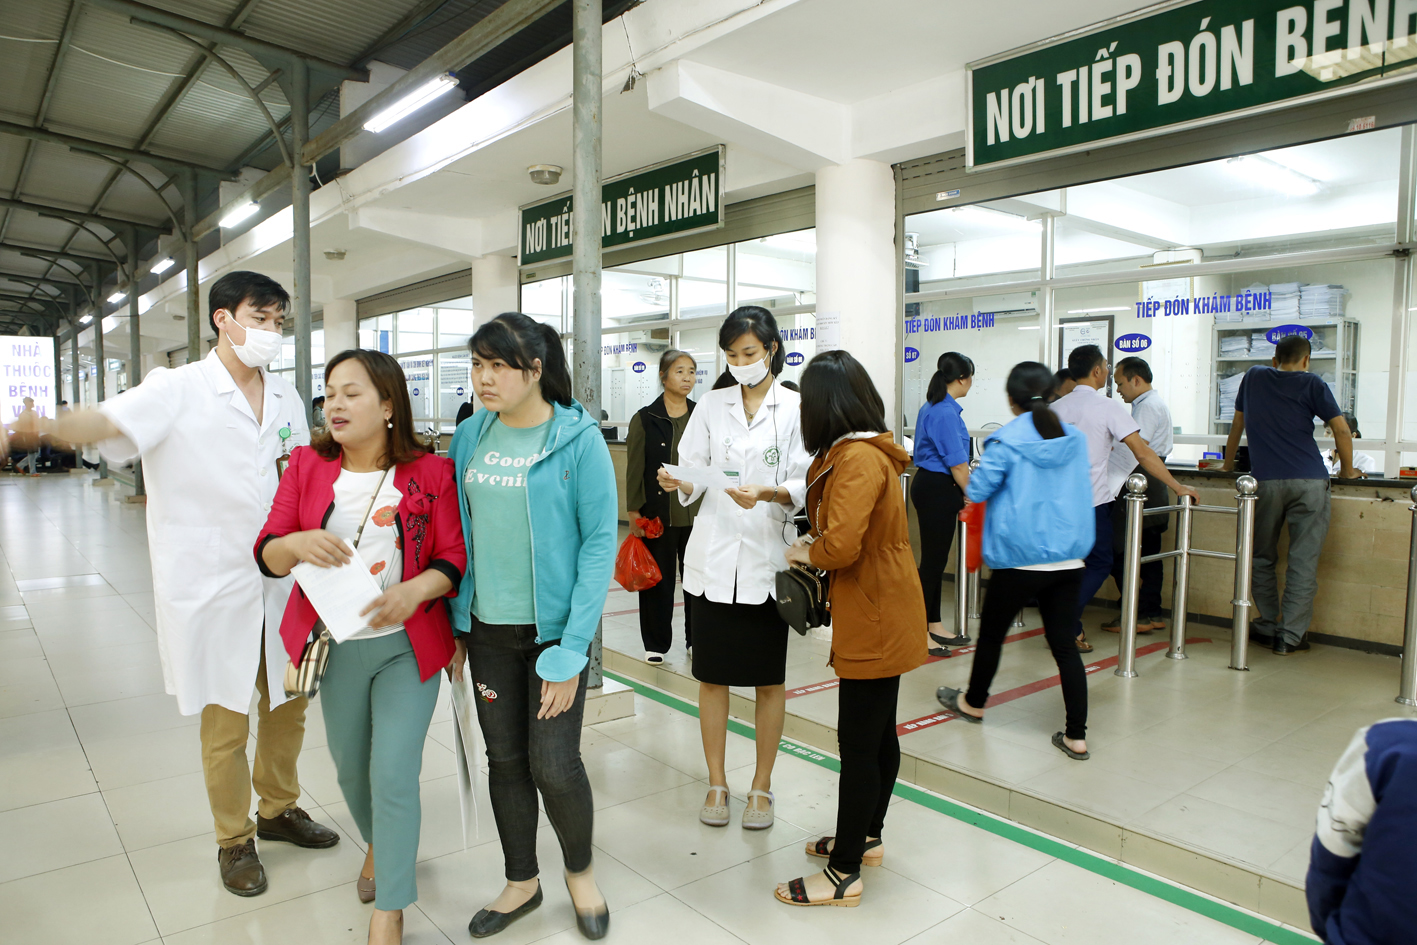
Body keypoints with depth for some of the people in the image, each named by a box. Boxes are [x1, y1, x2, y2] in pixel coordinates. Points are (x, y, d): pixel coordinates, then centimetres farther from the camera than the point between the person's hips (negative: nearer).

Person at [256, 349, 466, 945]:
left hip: (407, 645, -3)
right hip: (337, 645, 4)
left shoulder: (430, 473, -7)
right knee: (351, 768, 19)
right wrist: (297, 544, -23)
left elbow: (454, 558, -7)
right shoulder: (307, 466, 1)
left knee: (394, 775, -6)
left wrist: (416, 588, -26)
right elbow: (267, 554, -1)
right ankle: (378, 845, 50)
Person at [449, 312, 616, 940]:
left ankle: (580, 871, 31)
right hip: (488, 628, 4)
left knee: (553, 765, 0)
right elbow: (457, 531, 8)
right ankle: (522, 882, 37)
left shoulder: (578, 439, -12)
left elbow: (600, 543, -12)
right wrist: (456, 624, 3)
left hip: (553, 628, -4)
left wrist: (573, 648, -16)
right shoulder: (470, 436, 2)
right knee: (504, 758, 14)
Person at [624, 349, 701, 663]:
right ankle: (656, 644, 19)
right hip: (658, 515, -2)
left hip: (697, 513, 3)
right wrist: (634, 514, -6)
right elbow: (635, 470, -2)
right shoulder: (644, 420, -1)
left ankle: (697, 638, 23)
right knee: (659, 579, 6)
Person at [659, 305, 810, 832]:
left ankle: (762, 786, 27)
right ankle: (717, 783, 26)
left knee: (769, 680, 10)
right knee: (712, 675, 10)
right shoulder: (712, 406, 8)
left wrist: (769, 493, -27)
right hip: (712, 556, 2)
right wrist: (678, 481, -17)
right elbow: (694, 473, 5)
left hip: (767, 558, -2)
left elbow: (806, 485, -8)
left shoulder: (796, 409, -2)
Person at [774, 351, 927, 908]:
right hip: (884, 616, 10)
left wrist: (804, 553, -11)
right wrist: (815, 544, 5)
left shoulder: (858, 460, -22)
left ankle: (844, 874, 13)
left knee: (859, 744, 0)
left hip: (875, 622, -10)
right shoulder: (868, 451, 10)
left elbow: (841, 545, -31)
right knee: (879, 734, 20)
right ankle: (866, 838, 37)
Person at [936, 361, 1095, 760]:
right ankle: (1076, 736, 9)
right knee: (1064, 642, 8)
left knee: (992, 632, 15)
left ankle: (974, 703, 35)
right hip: (1069, 558, 5)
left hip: (1018, 558, -4)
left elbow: (977, 490, -11)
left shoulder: (1006, 441, -13)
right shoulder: (1077, 438, 5)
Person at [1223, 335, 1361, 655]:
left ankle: (1267, 626, 16)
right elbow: (1342, 430, 2)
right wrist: (1347, 470, 16)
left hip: (1265, 481, 2)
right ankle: (1290, 635, -1)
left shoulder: (1253, 376, 15)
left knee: (1262, 558, 14)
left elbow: (1237, 424, 24)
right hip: (1309, 481, -1)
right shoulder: (1312, 384, 7)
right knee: (1303, 562, 0)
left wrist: (1228, 464, 34)